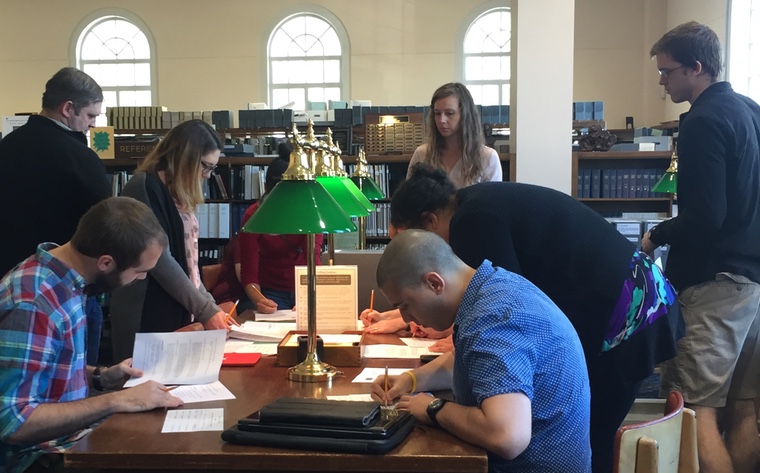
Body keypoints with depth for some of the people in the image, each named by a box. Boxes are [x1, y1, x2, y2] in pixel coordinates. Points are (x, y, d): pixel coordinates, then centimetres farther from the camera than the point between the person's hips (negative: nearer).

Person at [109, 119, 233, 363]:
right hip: (148, 318, -8)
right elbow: (160, 260, -18)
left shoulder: (178, 194, 14)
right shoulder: (145, 188, -13)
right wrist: (205, 310, -16)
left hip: (178, 315, 8)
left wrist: (210, 306, 7)